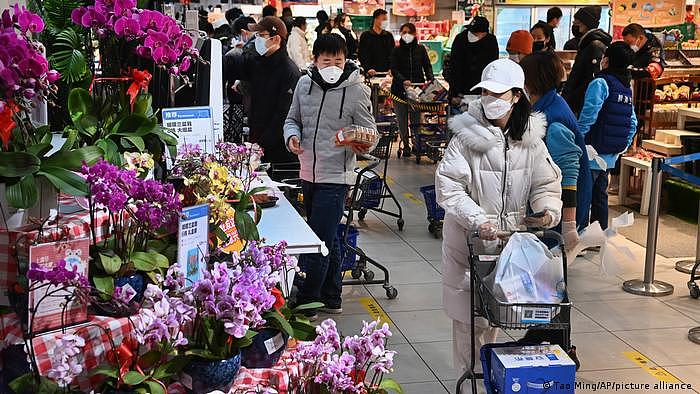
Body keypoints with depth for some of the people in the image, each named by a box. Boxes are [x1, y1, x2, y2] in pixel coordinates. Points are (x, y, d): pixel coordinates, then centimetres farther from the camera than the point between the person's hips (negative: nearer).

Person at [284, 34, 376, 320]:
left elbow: (369, 133, -4)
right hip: (308, 174, 6)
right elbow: (293, 119, 15)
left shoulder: (356, 91, -9)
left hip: (335, 177, -6)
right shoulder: (304, 84, 3)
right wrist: (292, 135, -7)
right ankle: (331, 299, 31)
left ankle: (304, 305, 5)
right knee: (327, 241, 18)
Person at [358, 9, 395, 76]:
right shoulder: (366, 36, 2)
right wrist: (368, 69, -16)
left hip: (386, 72, 3)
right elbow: (361, 55, -2)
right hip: (372, 73, -3)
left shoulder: (389, 36, 12)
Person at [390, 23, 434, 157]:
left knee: (416, 119, -1)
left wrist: (430, 79, -11)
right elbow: (394, 70, -5)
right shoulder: (397, 51, 4)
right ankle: (405, 145, 12)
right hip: (400, 89, 0)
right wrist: (403, 80, -22)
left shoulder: (420, 49, 9)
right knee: (402, 120, 3)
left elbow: (427, 66, 8)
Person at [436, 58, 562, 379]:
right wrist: (477, 220, -28)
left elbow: (546, 184, 6)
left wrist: (547, 210, -15)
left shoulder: (530, 138, 1)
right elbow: (449, 188, -16)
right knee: (469, 314, -1)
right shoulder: (466, 135, -12)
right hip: (468, 238, -4)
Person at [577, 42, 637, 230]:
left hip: (592, 153, -8)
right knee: (600, 196, 16)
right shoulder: (627, 89, 12)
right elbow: (633, 123, 14)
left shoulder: (600, 83, -12)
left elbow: (587, 117, -19)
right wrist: (624, 147, 20)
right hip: (611, 156, 8)